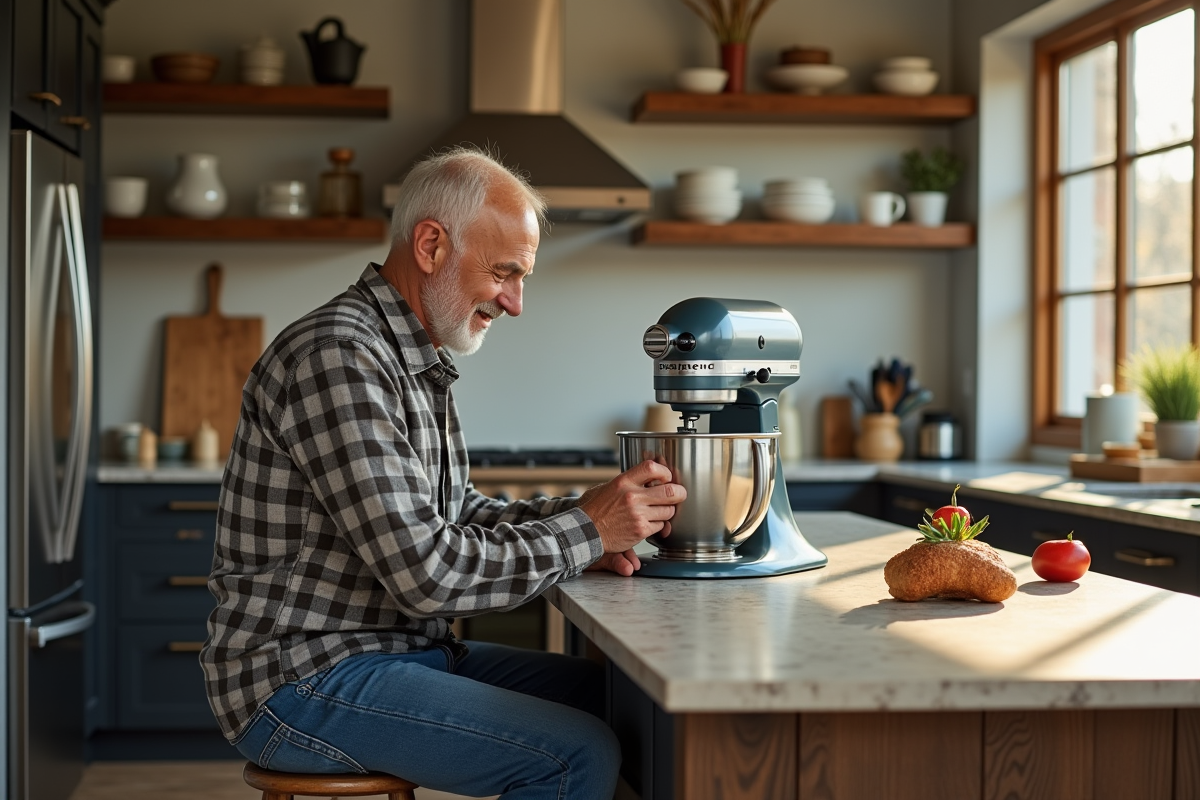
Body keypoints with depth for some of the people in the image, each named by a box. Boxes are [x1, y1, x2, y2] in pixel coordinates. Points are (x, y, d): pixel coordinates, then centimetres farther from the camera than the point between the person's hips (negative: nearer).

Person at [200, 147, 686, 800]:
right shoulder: (337, 355, -21)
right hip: (303, 679, -10)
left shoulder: (420, 363, 14)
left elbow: (456, 513, 20)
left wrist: (564, 515, 1)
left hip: (405, 648, 10)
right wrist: (583, 530, -15)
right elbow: (425, 571, -25)